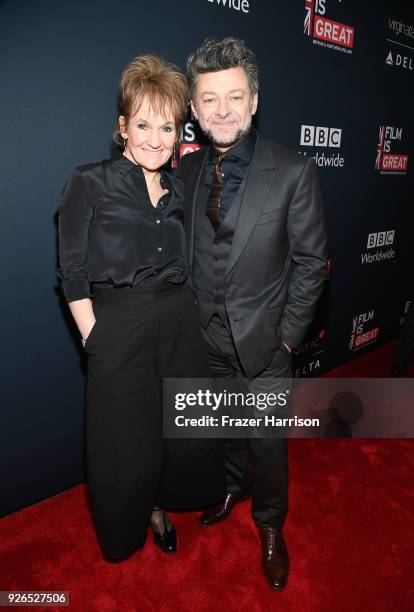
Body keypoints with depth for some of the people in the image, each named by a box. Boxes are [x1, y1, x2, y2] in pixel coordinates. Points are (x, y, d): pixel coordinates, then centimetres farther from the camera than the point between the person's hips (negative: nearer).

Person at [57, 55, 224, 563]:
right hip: (118, 330, -4)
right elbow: (73, 274, -7)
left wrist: (183, 316, 7)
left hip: (180, 325, 5)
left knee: (185, 433, 16)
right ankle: (127, 529, 45)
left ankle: (159, 506, 48)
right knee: (127, 444, 12)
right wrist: (94, 337, -11)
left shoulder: (178, 190, 9)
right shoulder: (89, 183, -5)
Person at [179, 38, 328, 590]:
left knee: (267, 440, 14)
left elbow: (311, 262, -9)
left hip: (263, 341, -3)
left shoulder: (293, 172, -13)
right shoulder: (187, 170, 1)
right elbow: (185, 250, 7)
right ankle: (231, 486, 54)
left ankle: (270, 525, 42)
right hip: (205, 337, 4)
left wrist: (286, 337, -10)